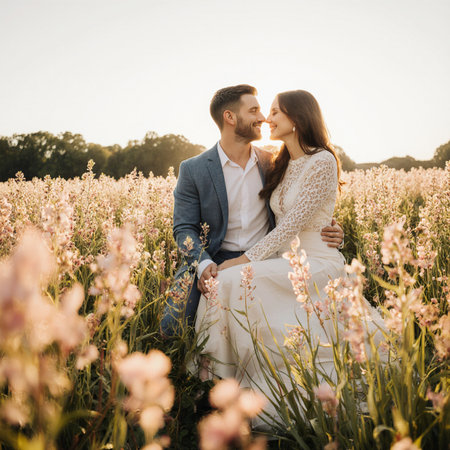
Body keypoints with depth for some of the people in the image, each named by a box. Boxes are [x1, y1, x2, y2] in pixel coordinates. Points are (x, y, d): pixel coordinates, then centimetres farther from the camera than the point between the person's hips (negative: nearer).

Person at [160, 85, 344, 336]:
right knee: (172, 325, -22)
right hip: (216, 262, -1)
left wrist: (330, 231, -7)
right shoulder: (193, 170, 1)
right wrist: (203, 264, -22)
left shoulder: (272, 164, 8)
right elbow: (184, 228, -2)